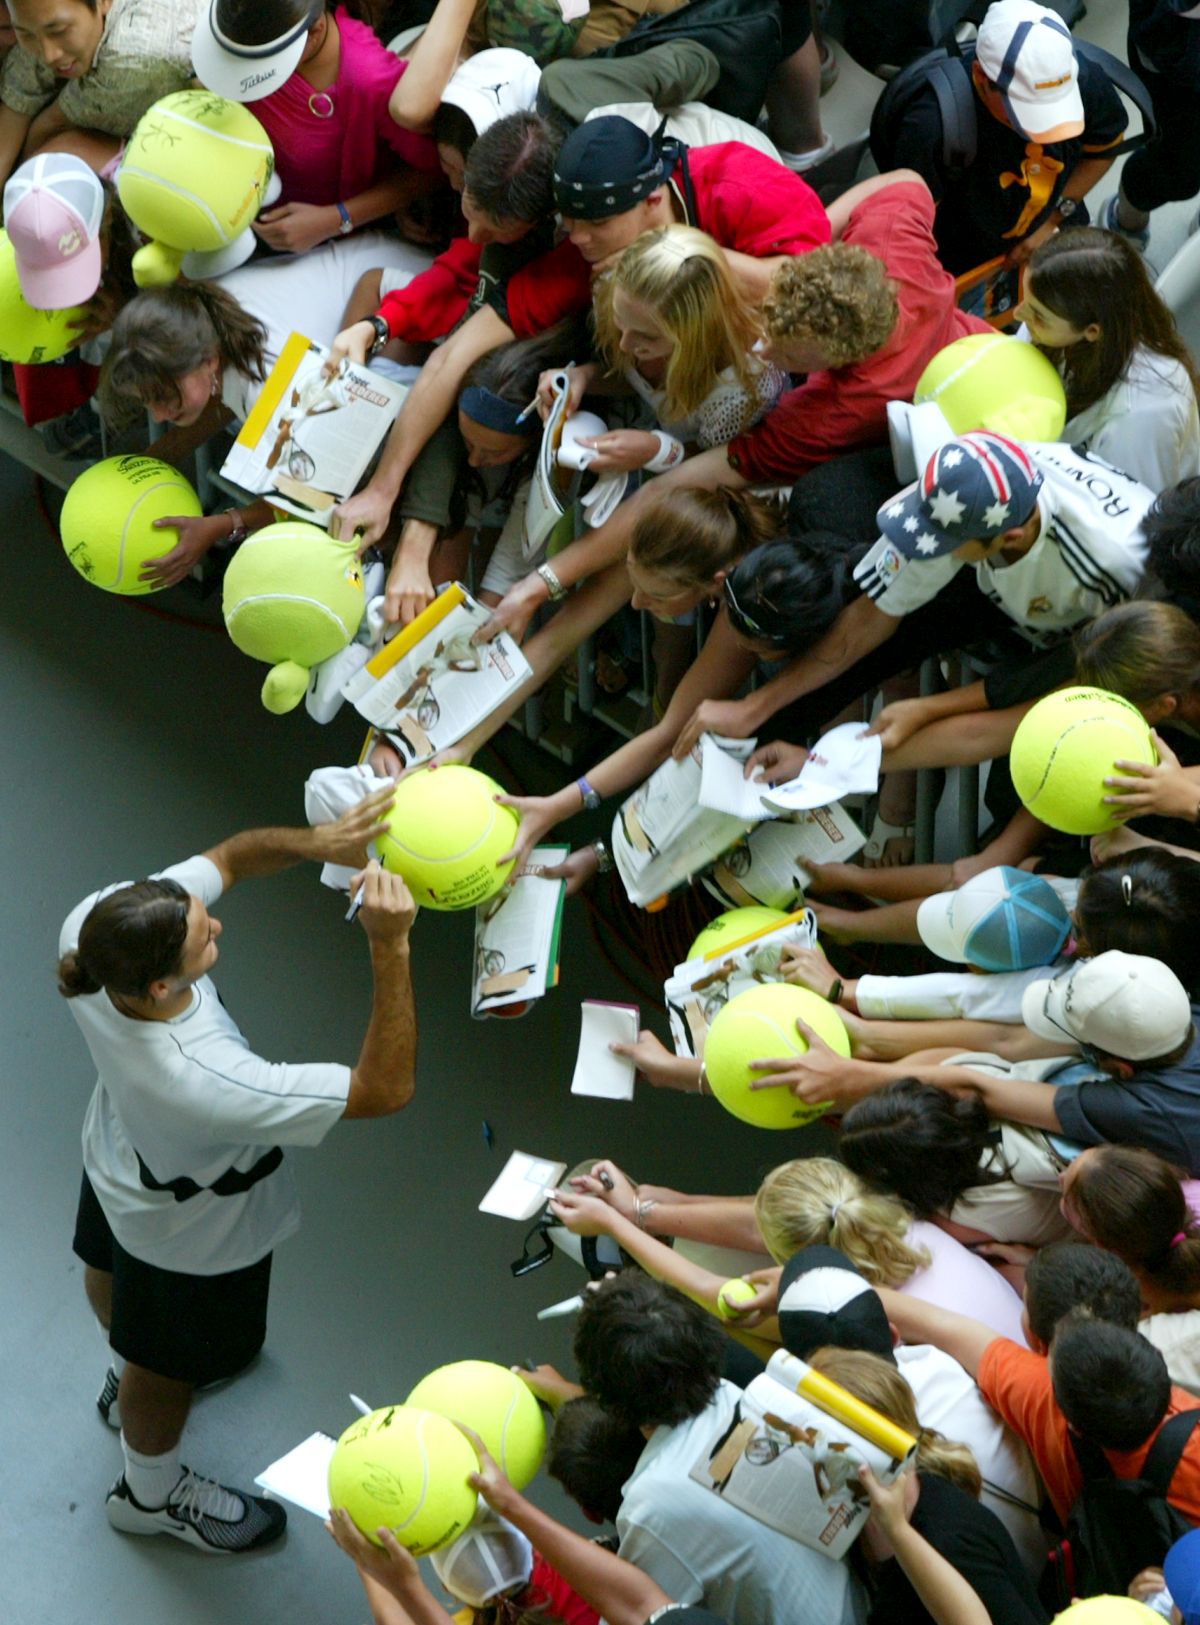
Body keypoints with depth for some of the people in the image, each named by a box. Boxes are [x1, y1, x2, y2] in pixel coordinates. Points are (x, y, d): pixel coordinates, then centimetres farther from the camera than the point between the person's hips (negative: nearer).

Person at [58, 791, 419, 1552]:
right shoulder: (204, 1083, -50)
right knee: (165, 1368, 25)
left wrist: (318, 841, -38)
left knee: (111, 1268, 37)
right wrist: (391, 947, -49)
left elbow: (228, 855, -20)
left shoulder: (94, 928, -35)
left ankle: (129, 1377, 72)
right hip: (192, 1231, -6)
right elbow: (386, 1088, -42)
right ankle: (151, 1495, 56)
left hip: (118, 1160, 6)